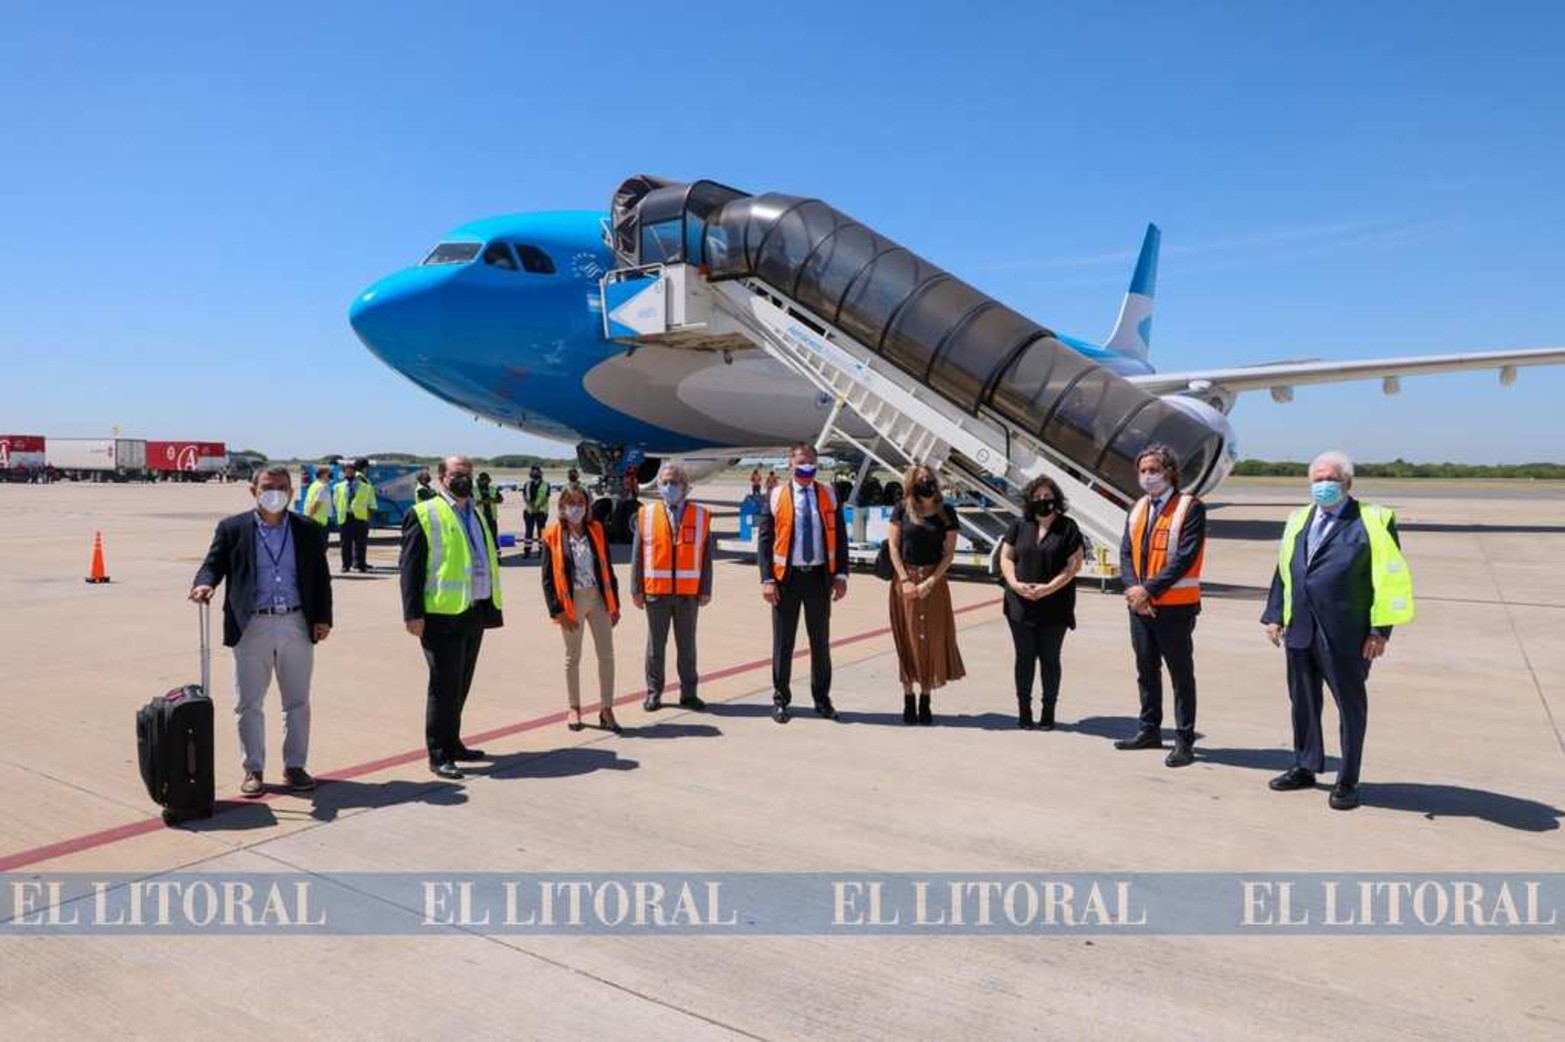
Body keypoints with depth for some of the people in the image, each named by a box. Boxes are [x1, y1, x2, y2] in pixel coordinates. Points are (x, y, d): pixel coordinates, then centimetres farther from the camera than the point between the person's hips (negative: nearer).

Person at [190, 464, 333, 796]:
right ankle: (253, 770, 18)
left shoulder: (309, 531, 8)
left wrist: (323, 618, 2)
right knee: (248, 704, 5)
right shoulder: (232, 528, 5)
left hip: (297, 626, 1)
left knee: (298, 702, 8)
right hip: (251, 628, -1)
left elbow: (321, 577, 9)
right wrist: (204, 583, -22)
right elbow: (213, 563, 1)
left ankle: (294, 766, 20)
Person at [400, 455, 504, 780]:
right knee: (444, 685, -2)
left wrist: (493, 605, 13)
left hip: (475, 612, 7)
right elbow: (410, 566, -9)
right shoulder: (424, 514, -5)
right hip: (443, 615, -7)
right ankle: (438, 755, 7)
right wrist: (413, 613, -16)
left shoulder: (476, 514, 17)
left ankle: (451, 743, 28)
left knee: (461, 684, 15)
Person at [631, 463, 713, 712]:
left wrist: (706, 589, -1)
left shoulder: (701, 515, 4)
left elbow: (706, 555, 4)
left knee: (687, 644, 8)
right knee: (656, 644, 7)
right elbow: (637, 554, 3)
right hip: (655, 591, 0)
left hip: (688, 592, 0)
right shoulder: (646, 514, 4)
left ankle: (688, 693, 18)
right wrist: (636, 589, -1)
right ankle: (653, 692, 17)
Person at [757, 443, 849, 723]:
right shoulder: (776, 496, 0)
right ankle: (780, 699, 19)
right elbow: (764, 540, -2)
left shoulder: (828, 495, 5)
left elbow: (839, 537, 6)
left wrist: (841, 575, -2)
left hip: (819, 576, 2)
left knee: (820, 641, 11)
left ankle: (822, 699, 24)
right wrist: (767, 579, -10)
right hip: (787, 577, -2)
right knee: (783, 642, 6)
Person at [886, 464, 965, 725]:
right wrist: (905, 580, -10)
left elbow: (949, 552, -2)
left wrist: (930, 582, -11)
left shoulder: (946, 512, 0)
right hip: (905, 579, -1)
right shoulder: (902, 510, -1)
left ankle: (925, 700, 14)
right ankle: (908, 699, 14)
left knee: (932, 639, 3)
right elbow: (893, 546, -2)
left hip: (934, 581, 1)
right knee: (907, 639, 4)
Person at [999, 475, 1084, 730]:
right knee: (1024, 657, 7)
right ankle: (1024, 708, 16)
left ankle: (1048, 710, 16)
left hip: (1055, 606, -2)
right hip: (1021, 605, 2)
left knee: (1049, 659, 5)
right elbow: (1005, 558, 7)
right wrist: (1015, 584, -10)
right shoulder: (1019, 526, 8)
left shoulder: (1068, 528, 0)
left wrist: (1048, 588, -15)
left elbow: (1074, 563, -6)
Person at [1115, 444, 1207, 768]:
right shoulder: (1138, 509, 12)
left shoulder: (1190, 508, -10)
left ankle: (1184, 740, 9)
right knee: (1146, 670, 16)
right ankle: (1149, 730, 29)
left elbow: (1184, 558, -17)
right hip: (1140, 604, 7)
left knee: (1181, 674, 2)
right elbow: (1126, 552, 8)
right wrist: (1133, 589, -9)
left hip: (1175, 607, -7)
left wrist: (1148, 589, -19)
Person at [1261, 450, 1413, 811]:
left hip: (1345, 633, -5)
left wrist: (1380, 629, -12)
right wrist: (1274, 615, 10)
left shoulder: (1372, 521, -4)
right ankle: (1305, 768, 30)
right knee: (1303, 701, 15)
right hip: (1299, 630, 5)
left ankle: (1347, 782, 19)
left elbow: (1389, 578, -8)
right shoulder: (1299, 520, 13)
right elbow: (1283, 571, 15)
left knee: (1351, 706, 7)